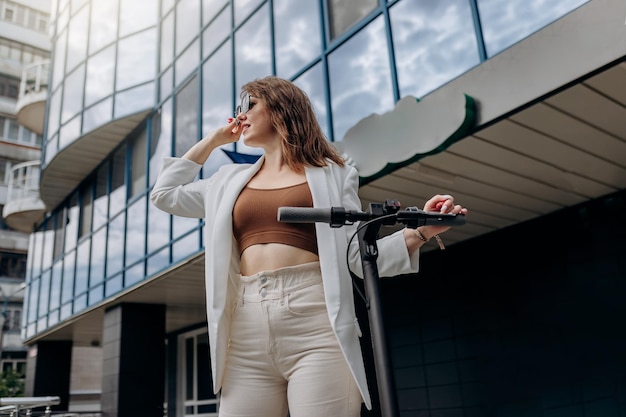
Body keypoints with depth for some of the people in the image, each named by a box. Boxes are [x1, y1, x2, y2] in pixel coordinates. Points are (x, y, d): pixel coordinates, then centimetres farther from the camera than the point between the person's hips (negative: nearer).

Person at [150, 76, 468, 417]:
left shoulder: (331, 174, 12)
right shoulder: (231, 180, 23)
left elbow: (358, 256, 6)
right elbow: (164, 194, 30)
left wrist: (421, 231, -10)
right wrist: (212, 140, 29)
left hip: (315, 323, -3)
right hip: (247, 331, 4)